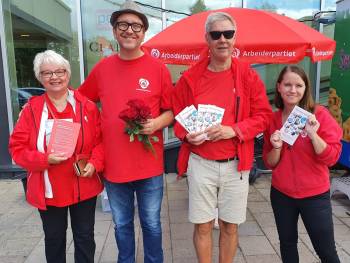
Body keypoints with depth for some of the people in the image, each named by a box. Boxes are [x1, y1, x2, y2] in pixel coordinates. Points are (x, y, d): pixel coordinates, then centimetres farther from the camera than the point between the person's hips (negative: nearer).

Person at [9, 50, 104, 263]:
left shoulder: (87, 106, -3)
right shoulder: (32, 109, -5)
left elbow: (100, 140, 0)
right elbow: (17, 147, -5)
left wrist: (94, 164, -16)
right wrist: (45, 159, -20)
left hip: (84, 187, 0)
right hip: (49, 190, 0)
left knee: (85, 237, 16)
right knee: (54, 239, 19)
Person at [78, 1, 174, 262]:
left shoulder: (158, 68, -4)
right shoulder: (102, 67, 3)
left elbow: (171, 111, 1)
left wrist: (157, 123, -18)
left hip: (149, 165, -2)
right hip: (114, 164, 3)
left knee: (151, 224, 14)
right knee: (122, 225, 19)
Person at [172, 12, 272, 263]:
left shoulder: (248, 75, -1)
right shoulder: (190, 77, -2)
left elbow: (263, 115, -1)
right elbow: (177, 115, 6)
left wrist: (234, 130, -16)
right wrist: (187, 135, -14)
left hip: (235, 164, 1)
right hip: (201, 163, 0)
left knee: (230, 225, 14)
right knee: (203, 225, 10)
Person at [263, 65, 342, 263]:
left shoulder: (319, 114, -10)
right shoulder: (273, 119, -1)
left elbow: (332, 158, -13)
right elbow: (270, 163, 1)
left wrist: (313, 134, -26)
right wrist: (276, 146, -18)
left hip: (315, 195, -3)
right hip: (281, 194, 3)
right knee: (287, 243, 18)